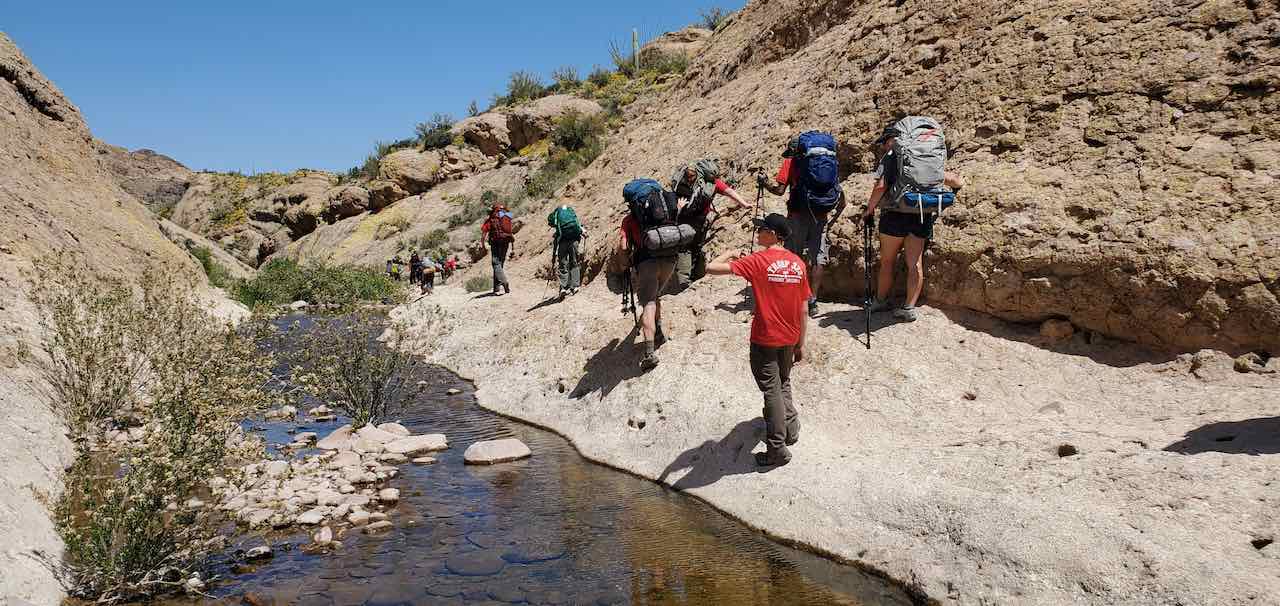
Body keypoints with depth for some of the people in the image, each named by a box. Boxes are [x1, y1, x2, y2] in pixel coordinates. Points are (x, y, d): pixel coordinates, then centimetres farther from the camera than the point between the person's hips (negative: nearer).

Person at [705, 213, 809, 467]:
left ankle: (778, 450, 9)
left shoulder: (758, 261, -15)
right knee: (783, 384, 25)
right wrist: (801, 344, 12)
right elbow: (804, 310, 3)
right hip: (789, 339, 5)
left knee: (772, 391, 3)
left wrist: (727, 255, 0)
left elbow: (711, 268, -21)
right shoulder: (798, 263, 0)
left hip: (764, 340, -5)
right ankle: (791, 429, 32)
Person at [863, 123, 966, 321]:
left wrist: (869, 208, -1)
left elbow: (881, 186, -13)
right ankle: (909, 307, 5)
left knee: (887, 261, 11)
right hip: (922, 216, 4)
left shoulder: (889, 157, 0)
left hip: (896, 214, -4)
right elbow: (957, 181, 14)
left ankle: (881, 301, 22)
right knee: (915, 263, 6)